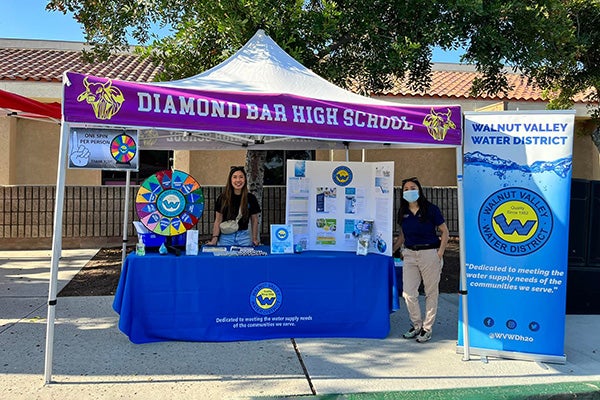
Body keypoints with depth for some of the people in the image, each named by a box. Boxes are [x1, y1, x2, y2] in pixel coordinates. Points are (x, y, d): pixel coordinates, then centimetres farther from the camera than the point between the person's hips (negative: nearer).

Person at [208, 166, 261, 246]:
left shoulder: (251, 198, 2)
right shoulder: (223, 198, 0)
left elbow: (254, 220, 8)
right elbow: (218, 220, 1)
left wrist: (255, 238, 2)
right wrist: (214, 238, -7)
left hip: (244, 236, 1)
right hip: (226, 237, -1)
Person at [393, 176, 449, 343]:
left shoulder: (431, 209, -4)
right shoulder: (403, 212, 9)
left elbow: (445, 232, -2)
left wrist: (440, 253, -9)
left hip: (430, 253, -4)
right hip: (409, 254, 4)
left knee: (431, 292, 5)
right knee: (408, 293, -1)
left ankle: (427, 328, 18)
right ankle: (417, 325, 19)